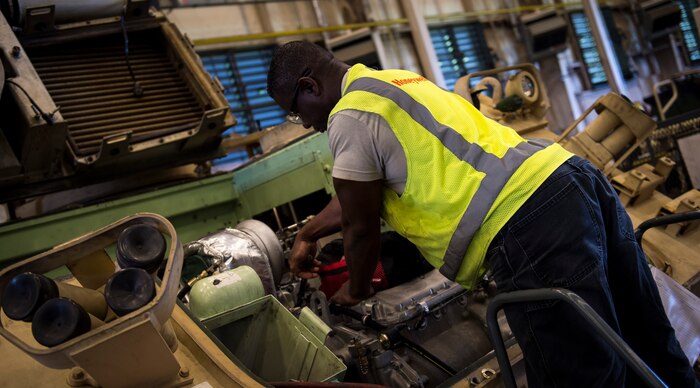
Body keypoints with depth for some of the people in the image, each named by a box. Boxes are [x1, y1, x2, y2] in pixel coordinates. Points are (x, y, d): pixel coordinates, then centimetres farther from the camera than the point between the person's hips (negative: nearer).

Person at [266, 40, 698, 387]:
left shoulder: (350, 118, -4)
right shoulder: (394, 82, 26)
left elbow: (361, 227, 2)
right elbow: (359, 195, 35)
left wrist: (356, 290, 21)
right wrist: (308, 234, 44)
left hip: (530, 227, -10)